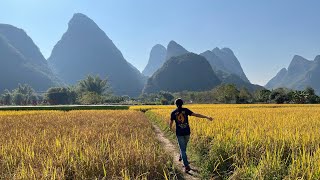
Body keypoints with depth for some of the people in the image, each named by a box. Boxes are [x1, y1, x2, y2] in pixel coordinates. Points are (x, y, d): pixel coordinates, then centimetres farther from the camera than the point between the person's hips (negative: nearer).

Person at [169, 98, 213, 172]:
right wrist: (207, 117, -7)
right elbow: (196, 115, -9)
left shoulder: (173, 113, -3)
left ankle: (186, 166, -10)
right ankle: (181, 156, 51)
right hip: (187, 132, 2)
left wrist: (171, 128, 30)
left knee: (182, 149, 0)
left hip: (179, 133, -2)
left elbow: (171, 123, 6)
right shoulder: (185, 110, -3)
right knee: (184, 146, 27)